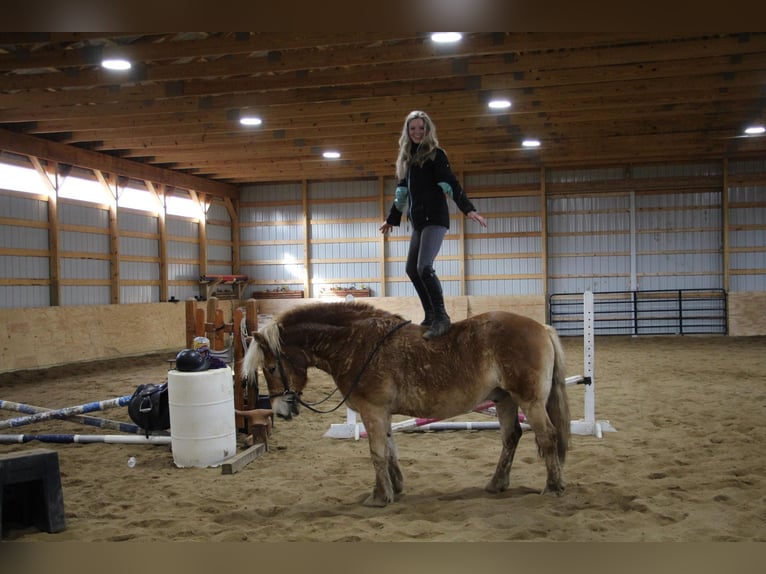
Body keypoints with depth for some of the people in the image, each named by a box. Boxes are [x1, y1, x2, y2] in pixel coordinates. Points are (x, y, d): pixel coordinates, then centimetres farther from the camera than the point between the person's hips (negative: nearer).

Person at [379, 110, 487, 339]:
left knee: (424, 267, -21)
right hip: (418, 222, 8)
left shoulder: (435, 155, -4)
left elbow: (451, 183, -16)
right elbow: (402, 192, 26)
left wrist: (468, 208, -29)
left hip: (435, 219, -8)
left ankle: (441, 318, -15)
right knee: (412, 269, 10)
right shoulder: (407, 158, 17)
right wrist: (391, 219, 33)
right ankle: (431, 316, 20)